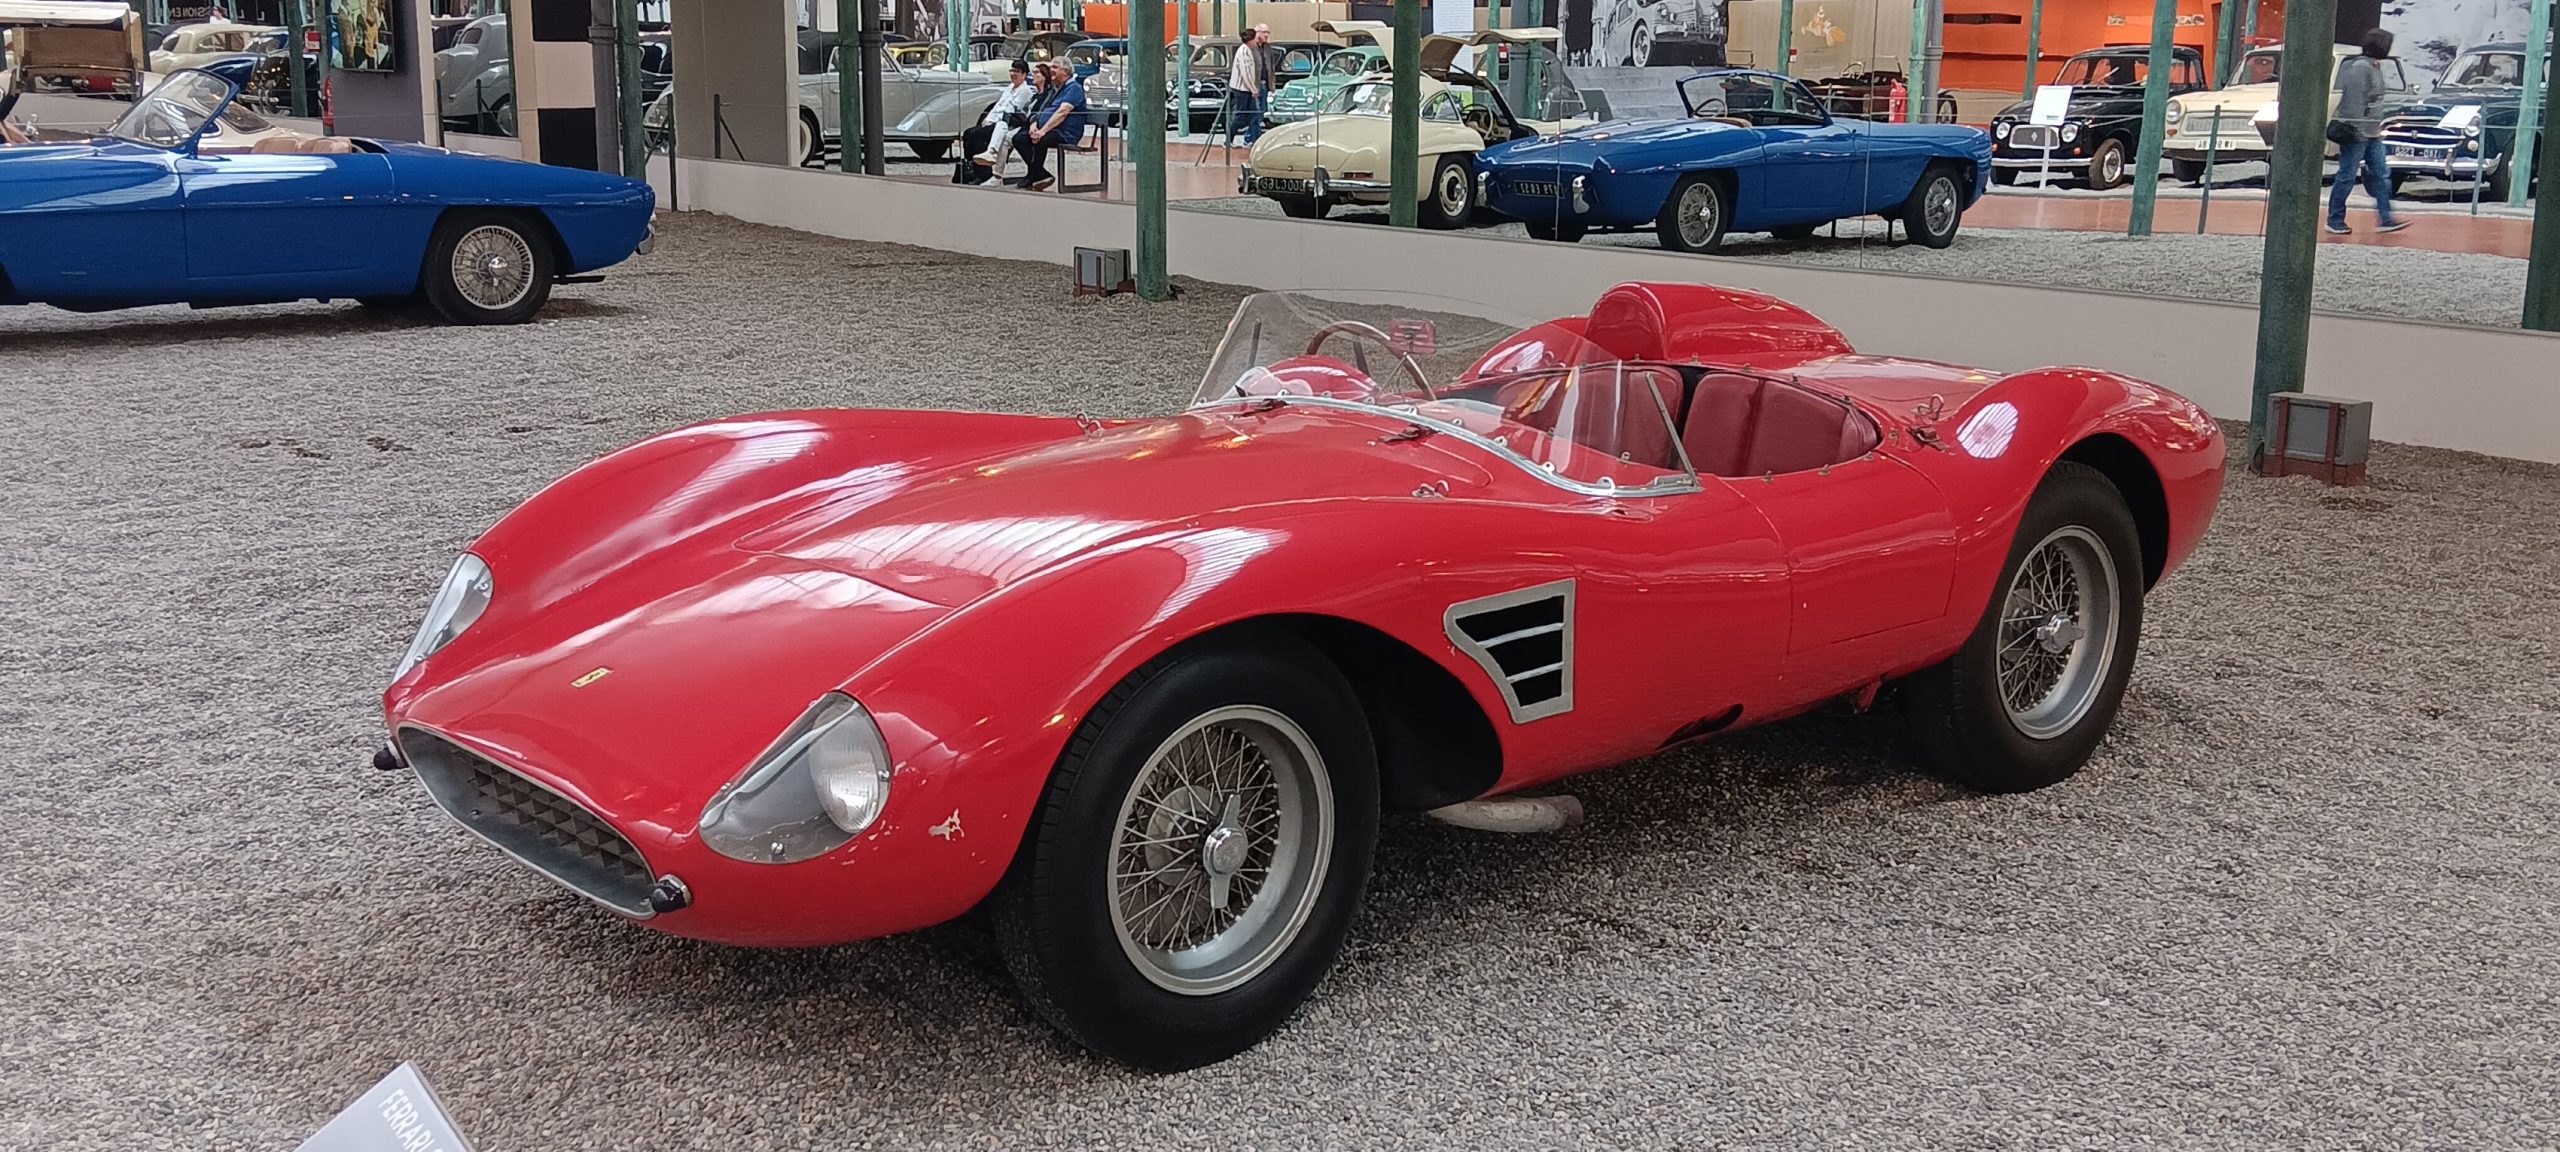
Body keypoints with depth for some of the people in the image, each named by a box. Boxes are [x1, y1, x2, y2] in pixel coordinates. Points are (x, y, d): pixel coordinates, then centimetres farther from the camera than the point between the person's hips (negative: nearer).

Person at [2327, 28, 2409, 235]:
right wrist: (2354, 130, -22)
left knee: (2381, 174, 6)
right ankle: (2334, 221, 5)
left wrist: (2379, 126, 21)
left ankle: (2386, 219, 7)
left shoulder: (2375, 67, 14)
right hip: (2355, 133, -10)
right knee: (2347, 177, -3)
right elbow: (2353, 102, -20)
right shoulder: (2359, 68, -16)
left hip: (2372, 134, 10)